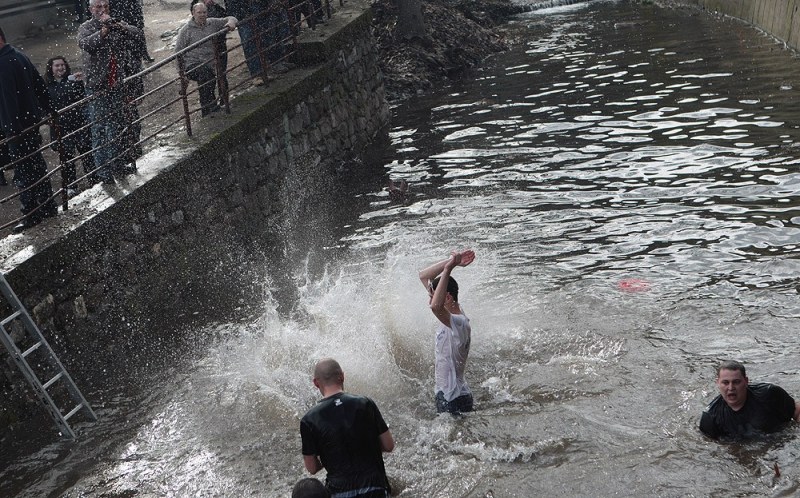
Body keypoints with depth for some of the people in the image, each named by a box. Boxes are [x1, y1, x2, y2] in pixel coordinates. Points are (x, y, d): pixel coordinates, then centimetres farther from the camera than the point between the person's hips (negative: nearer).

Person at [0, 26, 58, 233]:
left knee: (24, 171, -3)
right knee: (37, 165, 17)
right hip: (32, 121, 10)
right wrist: (49, 109, 24)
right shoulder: (19, 55, 11)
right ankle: (47, 207, 26)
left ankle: (32, 213, 2)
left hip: (18, 128, -10)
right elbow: (40, 85, 18)